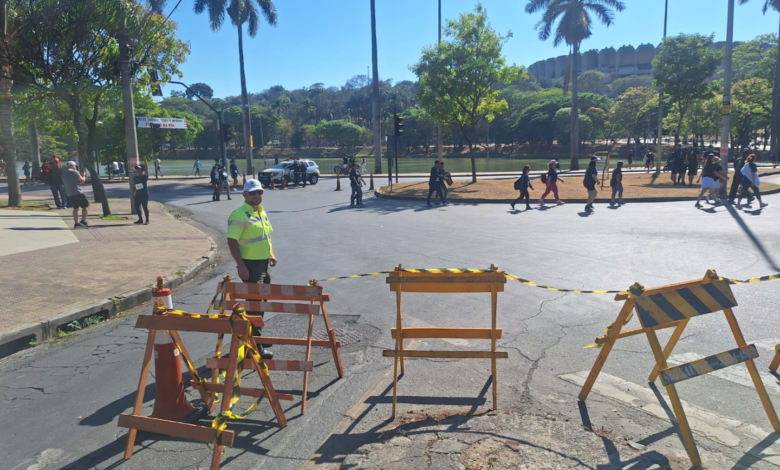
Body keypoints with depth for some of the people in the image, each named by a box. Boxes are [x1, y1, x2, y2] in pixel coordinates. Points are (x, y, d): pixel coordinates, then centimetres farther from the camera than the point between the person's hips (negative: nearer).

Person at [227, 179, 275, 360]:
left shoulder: (262, 211, 11)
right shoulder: (239, 215, -16)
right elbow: (232, 241, -19)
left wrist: (271, 254, 13)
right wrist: (241, 265, -23)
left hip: (265, 263, 9)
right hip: (251, 265, -9)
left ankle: (256, 336, 33)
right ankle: (256, 346, 4)